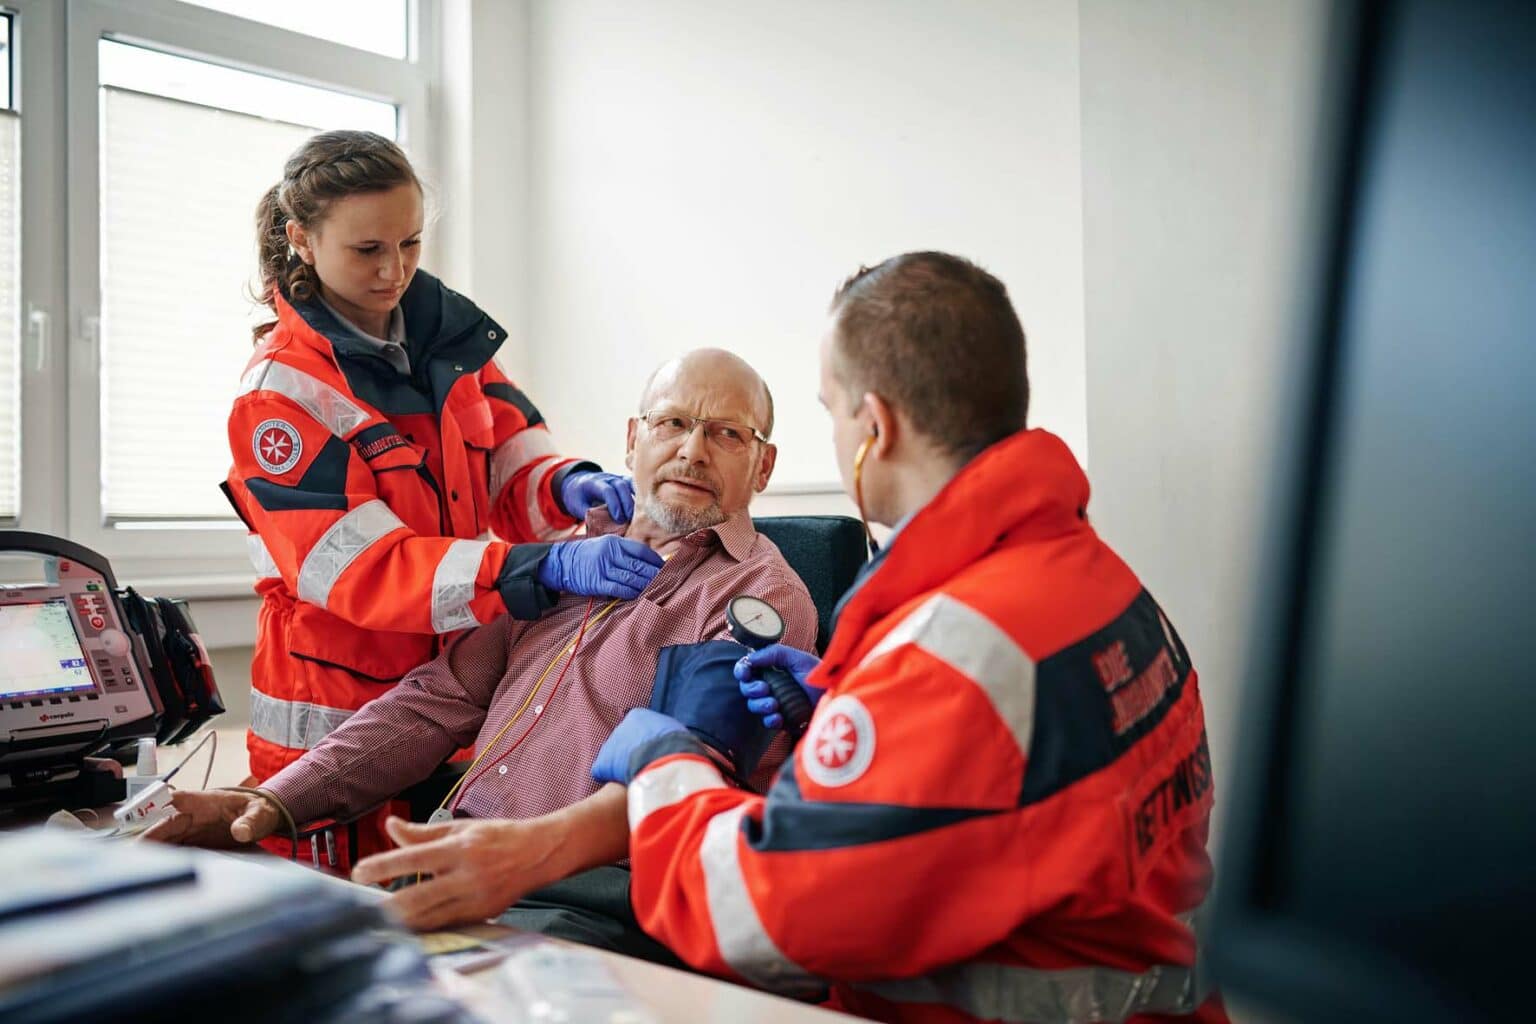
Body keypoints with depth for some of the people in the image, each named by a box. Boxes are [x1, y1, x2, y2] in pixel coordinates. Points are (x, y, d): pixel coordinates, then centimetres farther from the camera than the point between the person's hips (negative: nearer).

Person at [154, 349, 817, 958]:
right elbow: (438, 702, 17)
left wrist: (537, 849, -38)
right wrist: (275, 802, 3)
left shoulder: (763, 594, -2)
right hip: (452, 869, 6)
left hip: (585, 899, -6)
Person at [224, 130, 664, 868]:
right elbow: (364, 569, -21)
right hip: (337, 717, -4)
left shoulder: (447, 330, 5)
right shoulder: (280, 392, -13)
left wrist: (564, 486, -18)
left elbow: (510, 460, 7)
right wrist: (548, 568, -32)